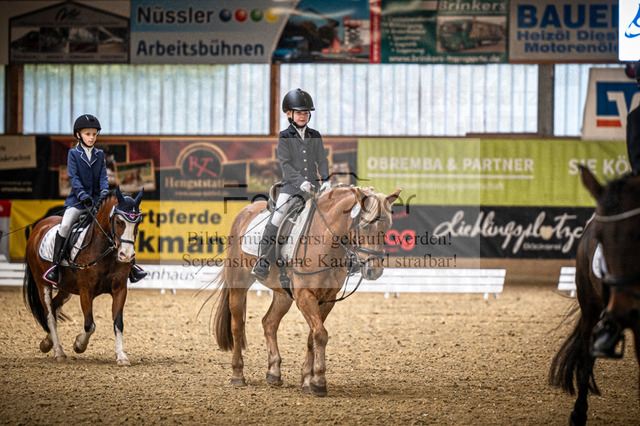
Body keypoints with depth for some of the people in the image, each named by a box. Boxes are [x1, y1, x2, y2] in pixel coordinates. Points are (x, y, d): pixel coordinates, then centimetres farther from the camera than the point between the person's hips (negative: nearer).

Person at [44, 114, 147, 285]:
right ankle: (55, 265, -15)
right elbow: (73, 177, -8)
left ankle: (130, 265, 4)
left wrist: (104, 193, -14)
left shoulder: (100, 154, 11)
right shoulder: (74, 153, 1)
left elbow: (103, 176, 5)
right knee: (65, 225, -24)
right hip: (77, 200, -3)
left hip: (97, 199, 3)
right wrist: (83, 195, -21)